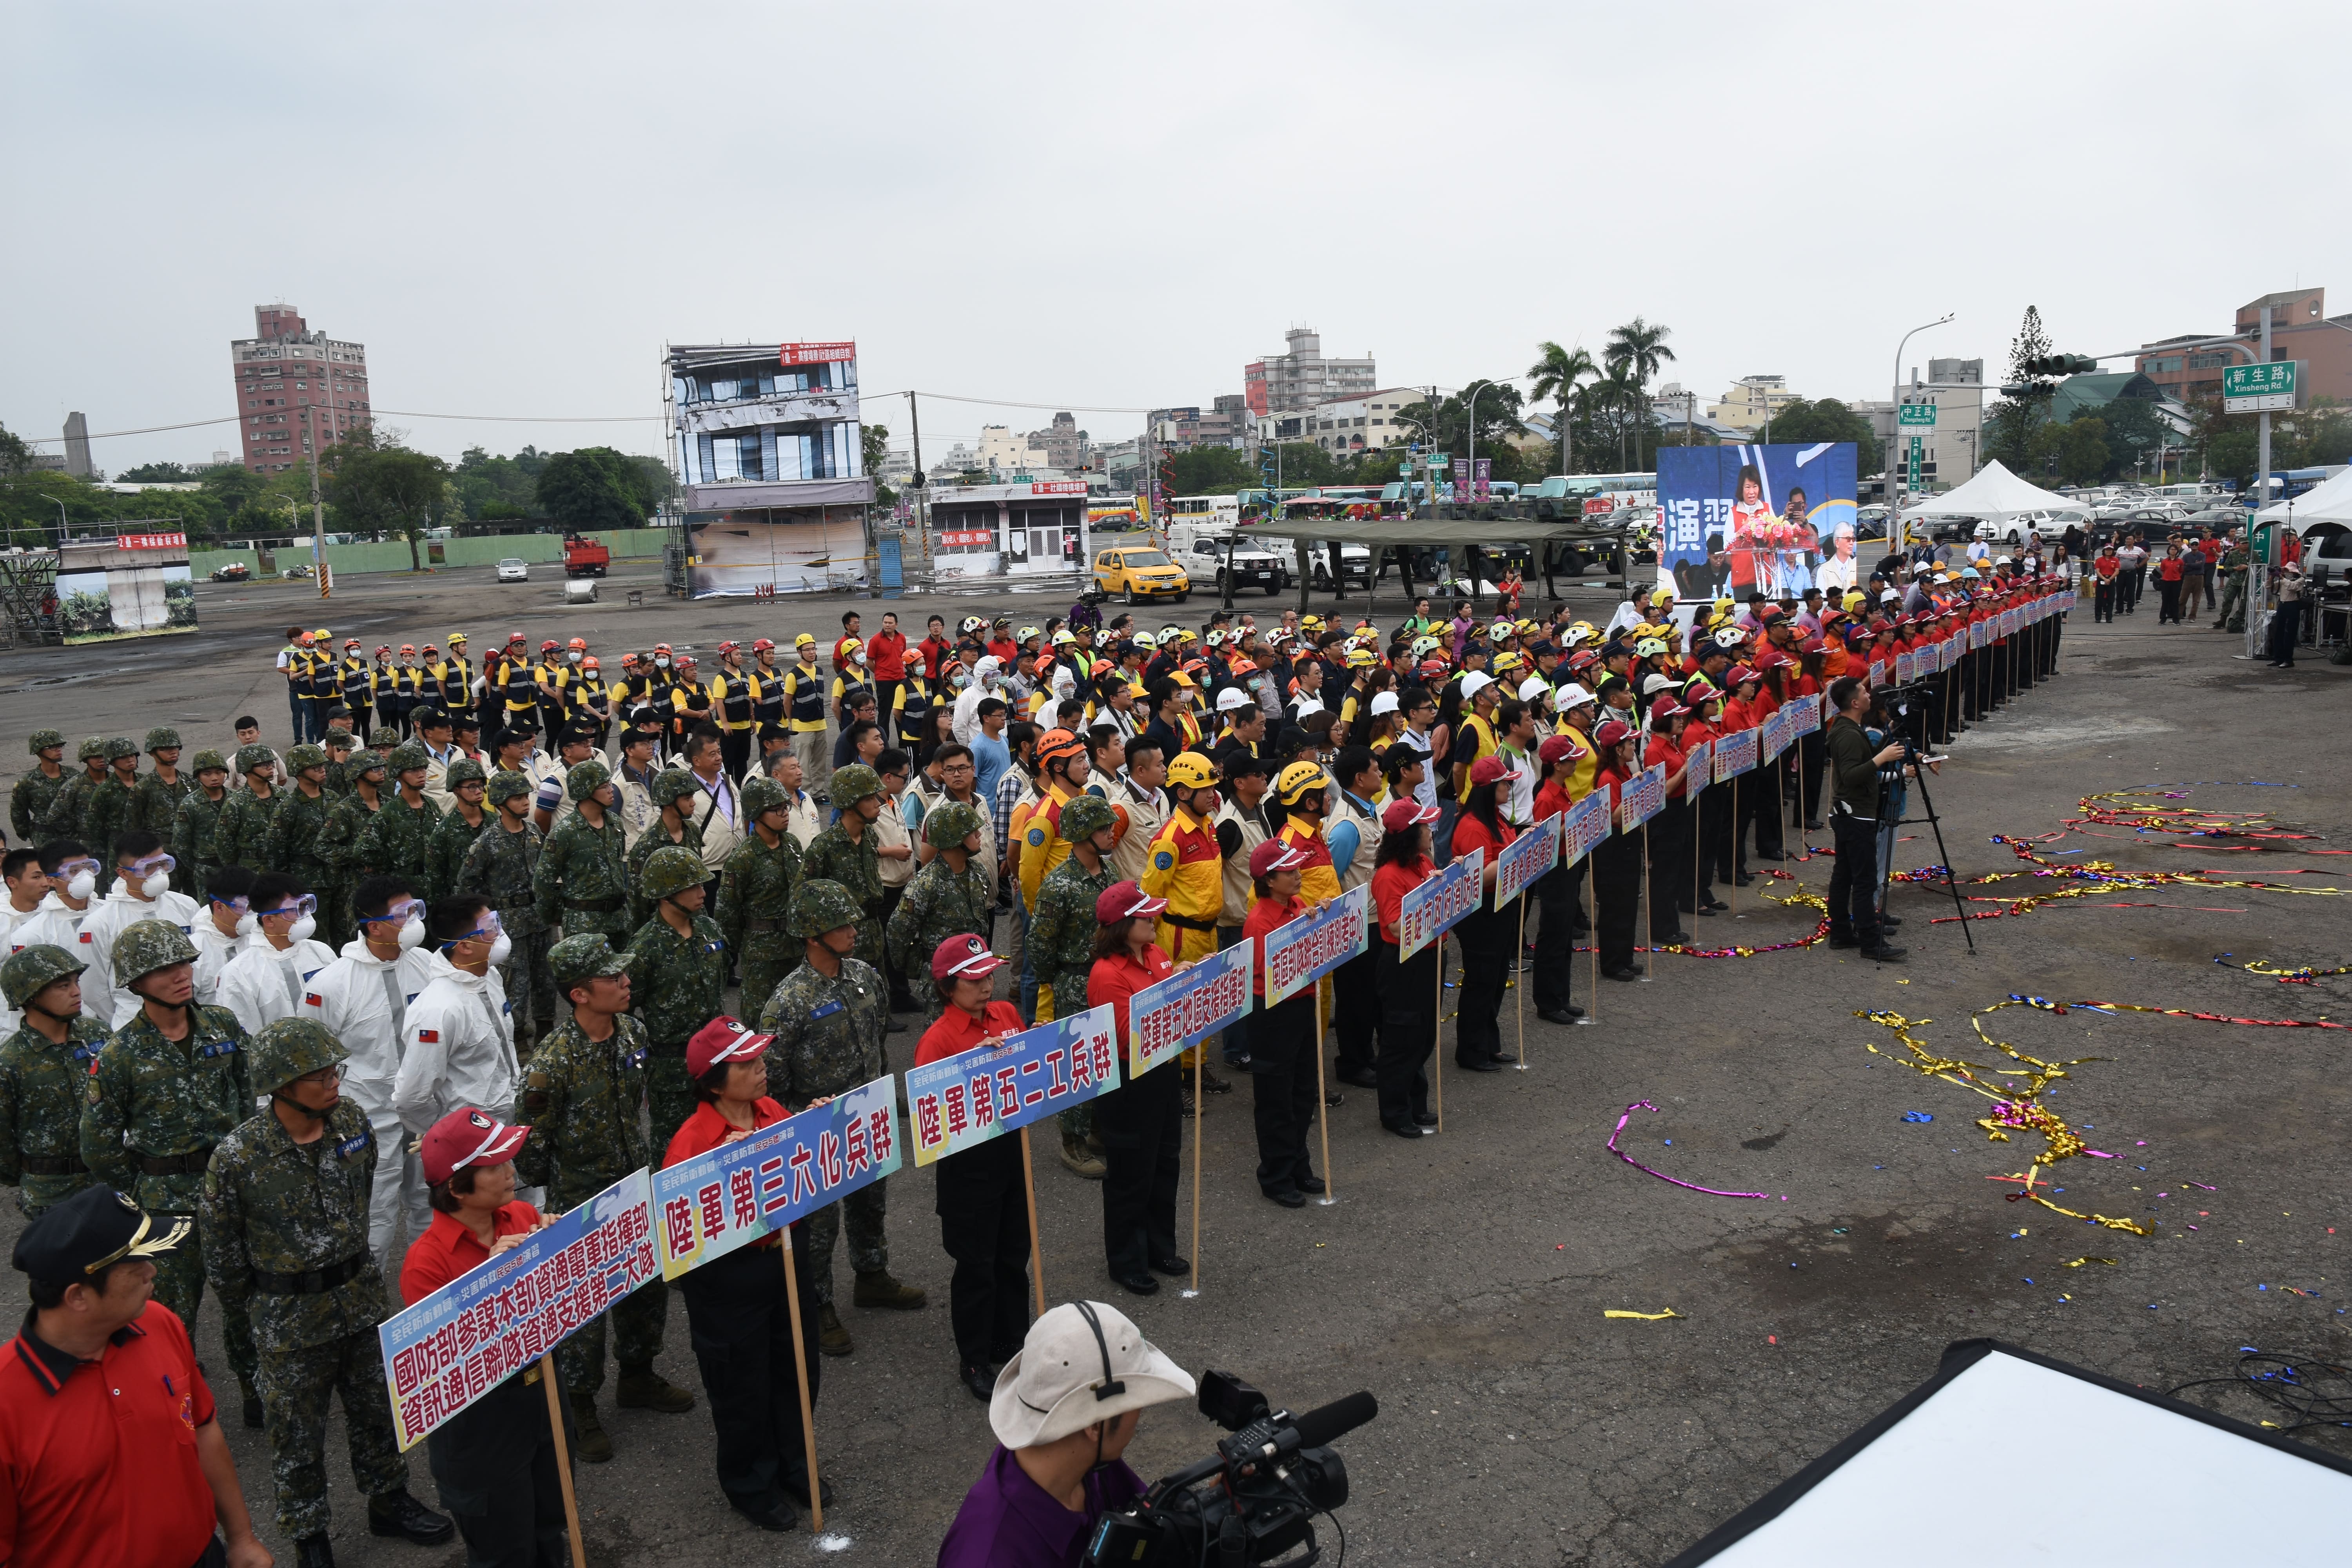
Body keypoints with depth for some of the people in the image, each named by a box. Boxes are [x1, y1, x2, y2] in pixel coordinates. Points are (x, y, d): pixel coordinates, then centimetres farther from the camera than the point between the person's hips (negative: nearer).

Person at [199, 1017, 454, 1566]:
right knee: (298, 1433, 13)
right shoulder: (239, 1157, -23)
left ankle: (389, 1500, 41)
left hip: (361, 1296, 5)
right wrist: (246, 1299, 4)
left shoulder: (352, 1120, -9)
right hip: (290, 1315, -4)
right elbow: (219, 1242, -7)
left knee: (378, 1407, 20)